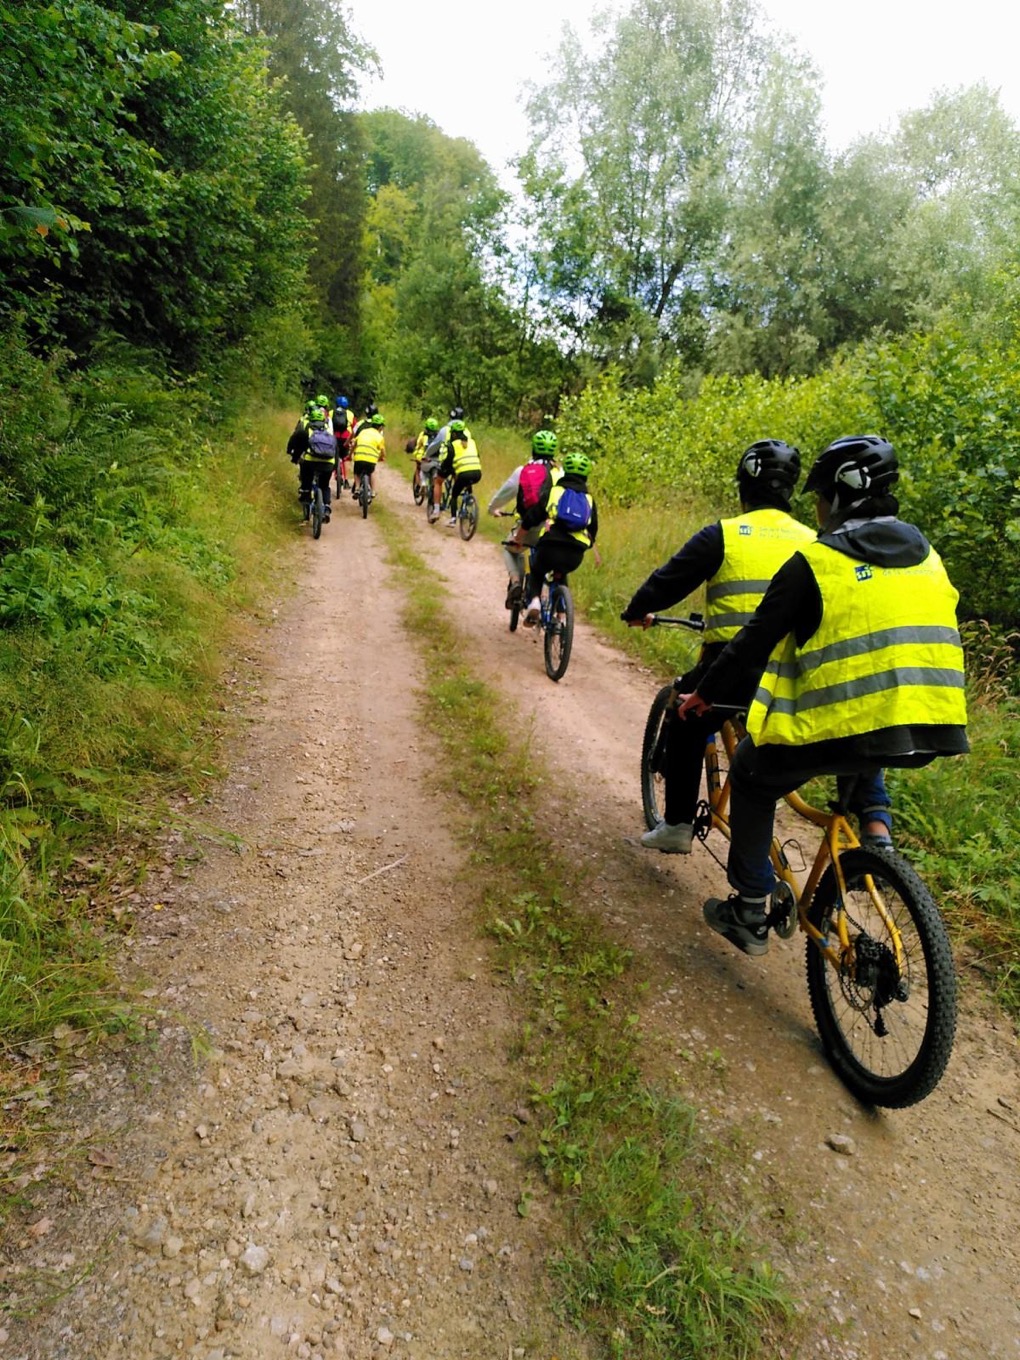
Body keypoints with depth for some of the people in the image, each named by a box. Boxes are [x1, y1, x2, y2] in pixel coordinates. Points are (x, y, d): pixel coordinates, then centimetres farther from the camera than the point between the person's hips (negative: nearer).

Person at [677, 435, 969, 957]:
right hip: (931, 733, 7)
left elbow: (754, 641, -4)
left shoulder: (814, 563, -6)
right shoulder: (928, 558, 14)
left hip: (843, 724, -6)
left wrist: (705, 694, 10)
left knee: (752, 776, 18)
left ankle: (749, 913, 21)